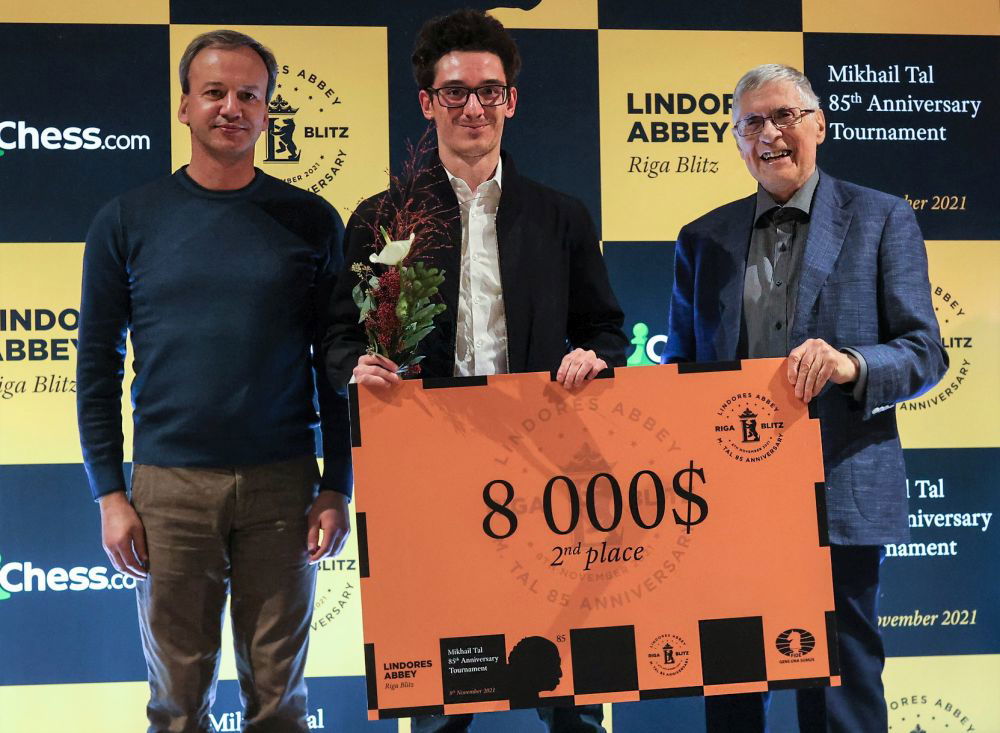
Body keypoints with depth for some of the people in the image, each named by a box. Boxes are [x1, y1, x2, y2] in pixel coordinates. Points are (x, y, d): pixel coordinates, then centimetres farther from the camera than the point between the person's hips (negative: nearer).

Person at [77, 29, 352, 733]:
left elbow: (335, 364, 6)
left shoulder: (311, 221, 4)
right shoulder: (128, 220, 4)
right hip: (170, 484, 0)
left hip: (283, 484, 0)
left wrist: (337, 488, 0)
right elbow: (98, 365, 5)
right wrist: (109, 492, -1)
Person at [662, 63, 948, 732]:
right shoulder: (702, 240, 14)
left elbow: (926, 352, 1)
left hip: (841, 494, -3)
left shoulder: (883, 220, 5)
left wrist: (851, 365, -20)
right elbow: (682, 367, 16)